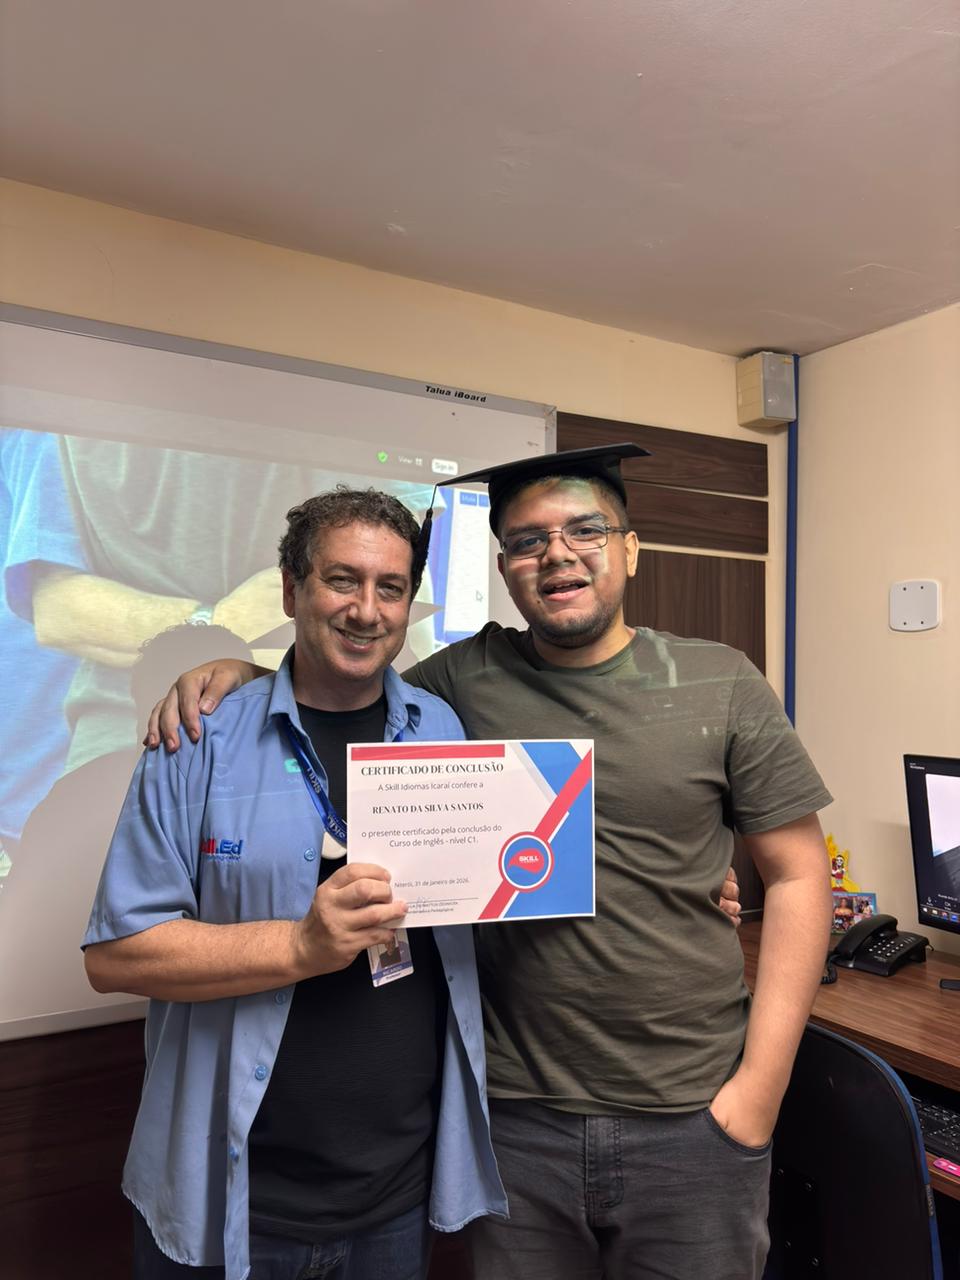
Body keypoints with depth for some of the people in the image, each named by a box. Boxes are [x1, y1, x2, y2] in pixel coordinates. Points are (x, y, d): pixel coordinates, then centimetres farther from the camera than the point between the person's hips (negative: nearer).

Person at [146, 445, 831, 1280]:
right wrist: (237, 671, -7)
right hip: (517, 1115, 1)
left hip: (693, 1118, 0)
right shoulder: (469, 678, -2)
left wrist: (760, 1085, -6)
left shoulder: (721, 685, -3)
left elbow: (798, 876, -1)